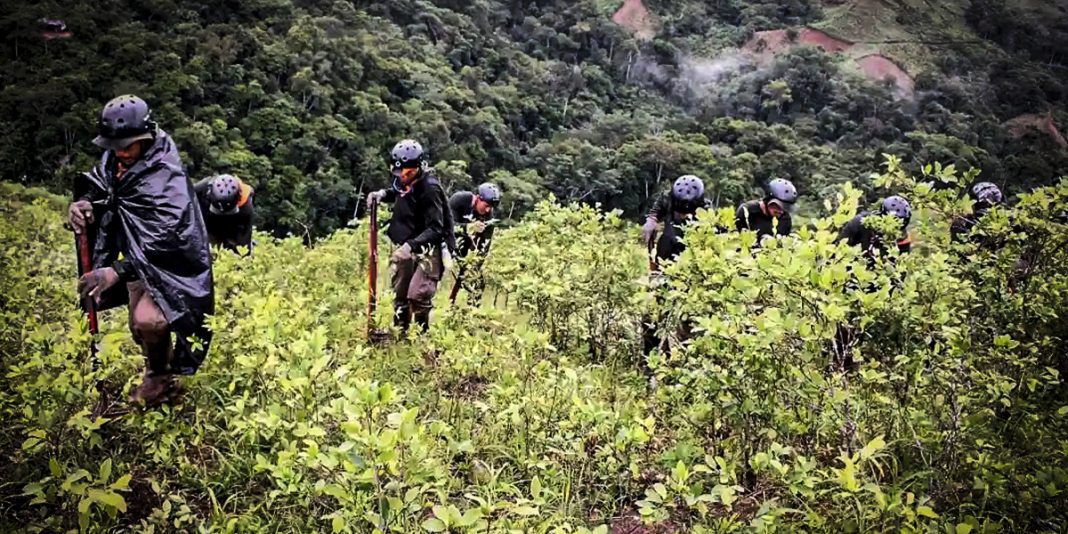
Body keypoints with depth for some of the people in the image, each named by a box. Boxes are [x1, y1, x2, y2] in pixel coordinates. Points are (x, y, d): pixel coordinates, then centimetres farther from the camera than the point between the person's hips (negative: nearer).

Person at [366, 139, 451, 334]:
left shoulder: (429, 188, -23)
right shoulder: (404, 182, -1)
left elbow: (435, 229, -26)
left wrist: (410, 245, -38)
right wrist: (382, 194, 4)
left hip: (428, 247, -8)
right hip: (407, 247, 8)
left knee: (418, 294, -18)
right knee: (399, 294, 12)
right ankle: (400, 333, 27)